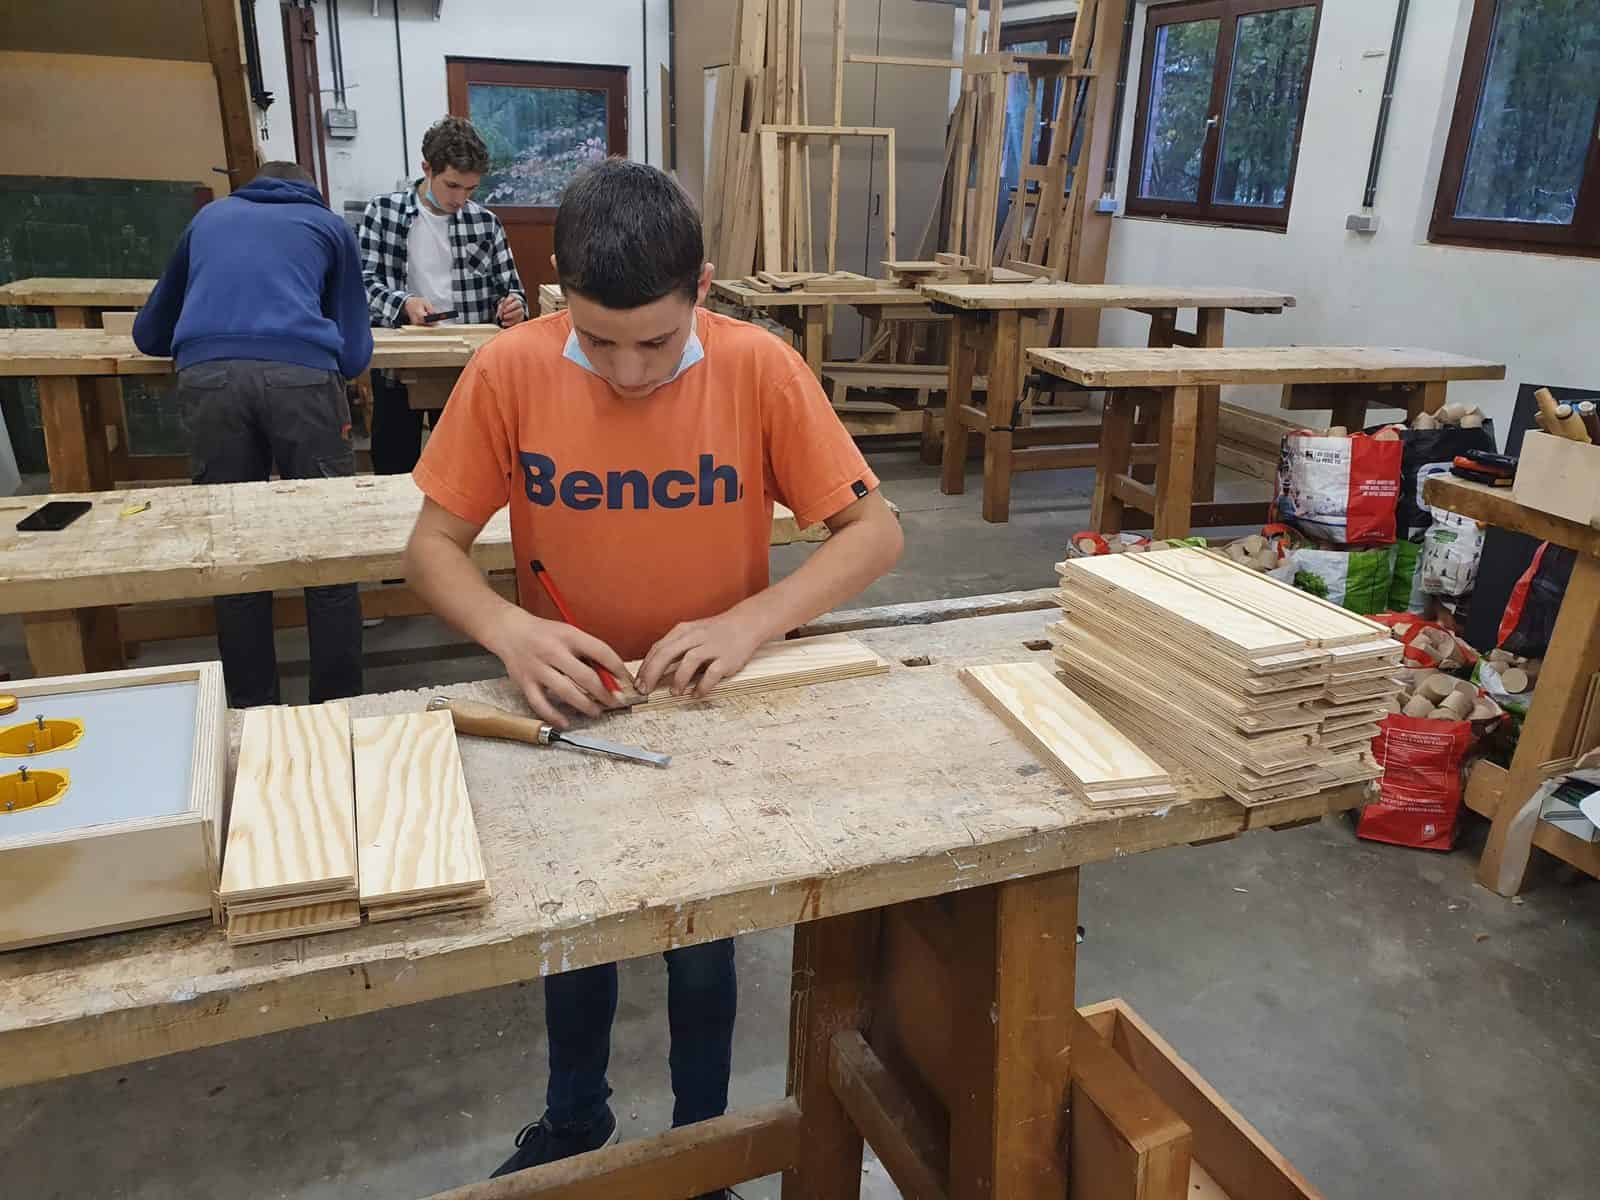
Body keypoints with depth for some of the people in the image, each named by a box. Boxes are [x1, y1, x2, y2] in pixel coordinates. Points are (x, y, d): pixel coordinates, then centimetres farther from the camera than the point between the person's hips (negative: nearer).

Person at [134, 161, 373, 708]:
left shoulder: (209, 217, 32)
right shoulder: (329, 225, 26)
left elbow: (149, 334, 38)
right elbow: (354, 354, 20)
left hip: (208, 376, 2)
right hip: (300, 375, -2)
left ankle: (252, 709, 15)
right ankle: (338, 705, 8)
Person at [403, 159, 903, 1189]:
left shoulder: (760, 368, -20)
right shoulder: (510, 372, -17)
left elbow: (875, 532, -16)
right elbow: (433, 544, -10)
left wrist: (748, 621, -31)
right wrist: (510, 630, -31)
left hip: (716, 710, -1)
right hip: (572, 705, 2)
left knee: (702, 946, 14)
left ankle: (701, 1135, 44)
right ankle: (575, 1121, 50)